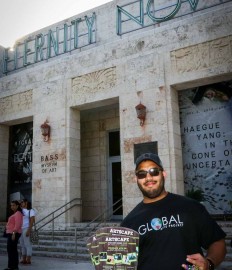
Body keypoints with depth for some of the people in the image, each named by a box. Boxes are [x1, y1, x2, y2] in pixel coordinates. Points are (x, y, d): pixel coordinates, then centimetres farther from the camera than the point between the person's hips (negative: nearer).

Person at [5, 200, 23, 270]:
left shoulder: (18, 213, -12)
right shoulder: (15, 213, 19)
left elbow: (17, 224, -21)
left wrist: (13, 233, -26)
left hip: (14, 233, -10)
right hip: (11, 234, 10)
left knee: (11, 249, -10)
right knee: (13, 250, 10)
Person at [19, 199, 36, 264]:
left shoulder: (31, 210, -6)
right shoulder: (21, 210, 14)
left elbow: (32, 221, -12)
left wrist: (29, 230, -19)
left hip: (26, 229, -7)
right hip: (20, 229, 7)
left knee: (28, 244, -4)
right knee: (22, 245, 9)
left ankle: (28, 260, 0)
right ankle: (24, 260, 15)